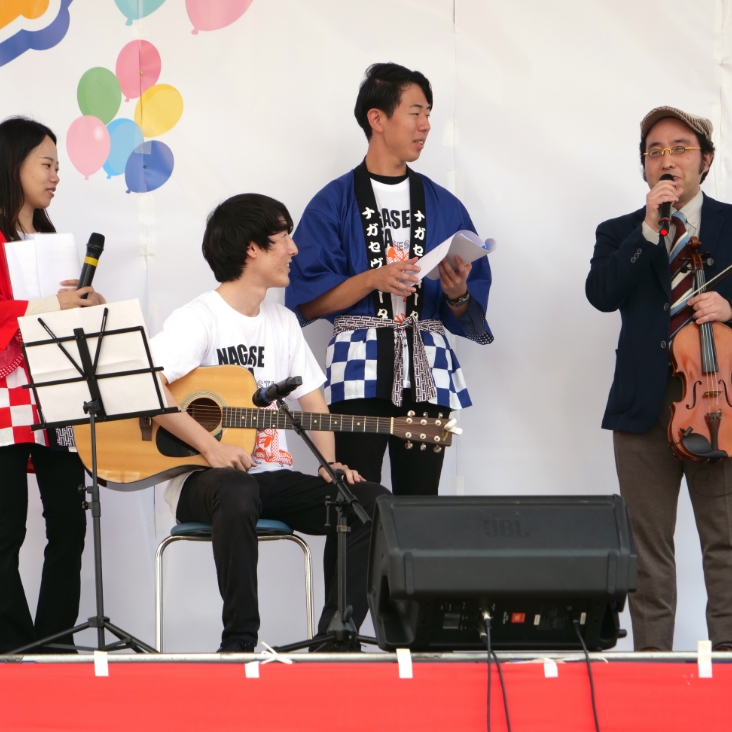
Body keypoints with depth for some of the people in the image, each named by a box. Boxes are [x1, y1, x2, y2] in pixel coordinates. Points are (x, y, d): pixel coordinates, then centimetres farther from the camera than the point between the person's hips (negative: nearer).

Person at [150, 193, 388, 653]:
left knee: (372, 501, -14)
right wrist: (211, 446, -27)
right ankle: (240, 642, -33)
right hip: (203, 478, -7)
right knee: (237, 494, -42)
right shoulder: (199, 319, -8)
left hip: (273, 477, 7)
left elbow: (314, 400, 18)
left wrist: (329, 463, -1)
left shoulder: (283, 322, 17)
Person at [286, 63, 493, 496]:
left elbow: (470, 313, 13)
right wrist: (373, 280, -15)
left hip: (428, 374, 3)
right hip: (359, 374, -3)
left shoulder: (444, 206, 13)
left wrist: (457, 294, -9)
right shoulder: (335, 203, 3)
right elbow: (306, 301, -4)